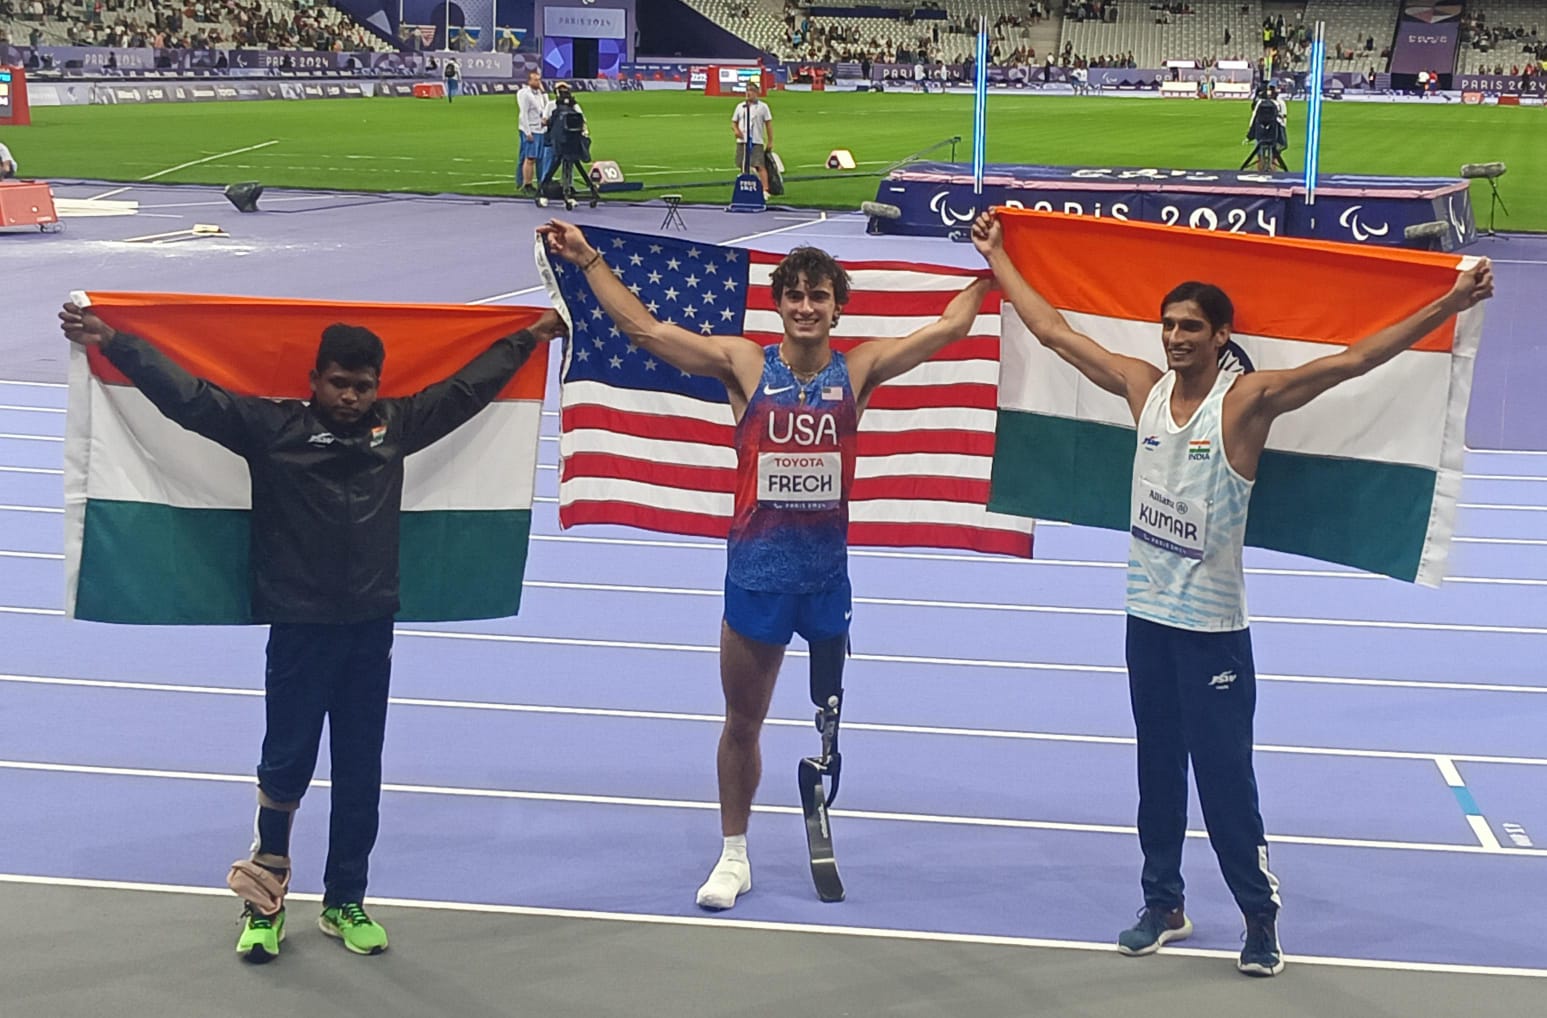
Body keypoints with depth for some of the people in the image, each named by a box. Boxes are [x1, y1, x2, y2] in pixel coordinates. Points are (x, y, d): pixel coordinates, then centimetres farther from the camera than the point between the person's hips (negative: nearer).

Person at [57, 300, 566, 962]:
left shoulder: (396, 427, 8)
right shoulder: (272, 427, -4)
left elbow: (466, 388, 20)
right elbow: (186, 396, -9)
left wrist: (529, 339, 28)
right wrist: (108, 342, -15)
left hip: (371, 631, 4)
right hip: (299, 631, -4)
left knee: (360, 774, 11)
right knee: (286, 764, 1)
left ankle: (344, 903, 24)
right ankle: (264, 900, 18)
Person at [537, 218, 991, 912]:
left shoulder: (858, 370, 1)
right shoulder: (746, 365, -1)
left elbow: (950, 325, 6)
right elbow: (642, 327, -1)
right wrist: (589, 260, 0)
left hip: (830, 572, 0)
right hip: (756, 571, 0)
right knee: (741, 722, 11)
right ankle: (733, 856, 25)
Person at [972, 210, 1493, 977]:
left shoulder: (1248, 399, -12)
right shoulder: (1142, 386, 3)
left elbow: (1354, 360, -20)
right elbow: (1052, 330, 11)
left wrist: (1450, 304, -27)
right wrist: (998, 258, 17)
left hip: (1213, 626, -5)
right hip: (1147, 616, 5)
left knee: (1224, 775, -2)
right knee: (1157, 769, 14)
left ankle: (1261, 918, 10)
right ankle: (1163, 904, 26)